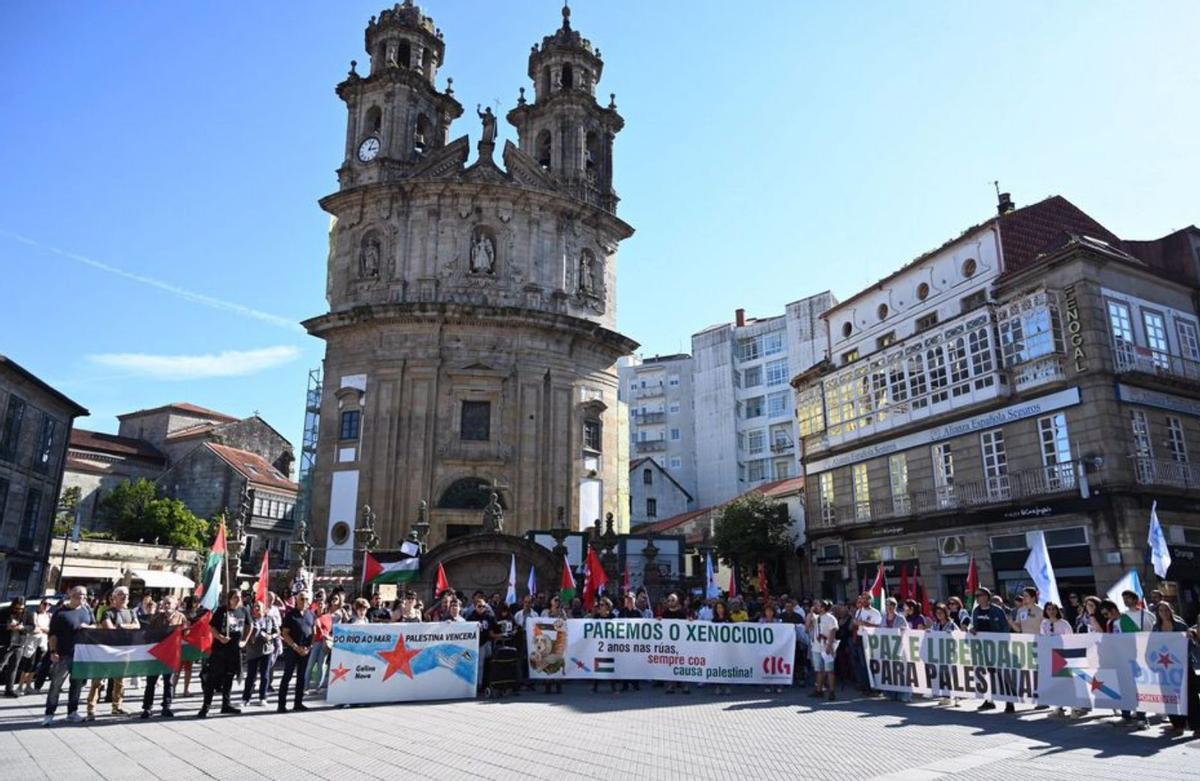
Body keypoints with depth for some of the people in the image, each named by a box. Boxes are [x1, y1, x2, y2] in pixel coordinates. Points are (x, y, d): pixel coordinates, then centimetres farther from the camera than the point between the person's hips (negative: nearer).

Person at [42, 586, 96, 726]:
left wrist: (88, 627, -7)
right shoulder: (61, 612, -4)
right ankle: (49, 714, 6)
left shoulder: (87, 610, 10)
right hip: (64, 654, -5)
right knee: (56, 684, -2)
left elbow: (96, 626, 15)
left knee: (77, 683, 10)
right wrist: (53, 651, -14)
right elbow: (53, 634, -6)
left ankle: (72, 712, 19)